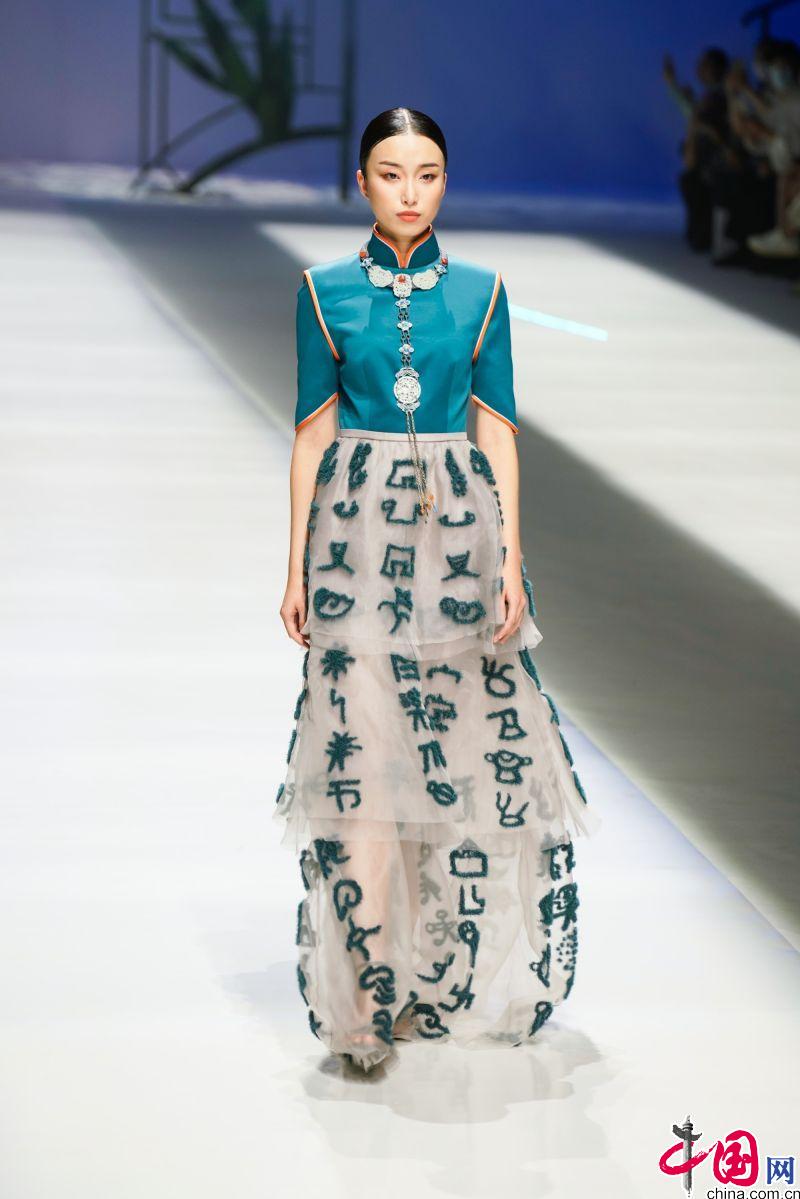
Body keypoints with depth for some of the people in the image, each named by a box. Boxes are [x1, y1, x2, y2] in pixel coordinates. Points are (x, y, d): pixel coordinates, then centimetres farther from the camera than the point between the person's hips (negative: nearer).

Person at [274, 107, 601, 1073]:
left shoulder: (479, 292, 6)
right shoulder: (326, 290, 4)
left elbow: (497, 432, 5)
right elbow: (313, 433, 4)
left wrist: (511, 560, -2)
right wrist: (297, 566, 1)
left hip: (459, 526, 1)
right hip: (360, 529, -1)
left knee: (465, 746, 5)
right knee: (363, 754, -7)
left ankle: (456, 972, 23)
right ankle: (371, 994, -4)